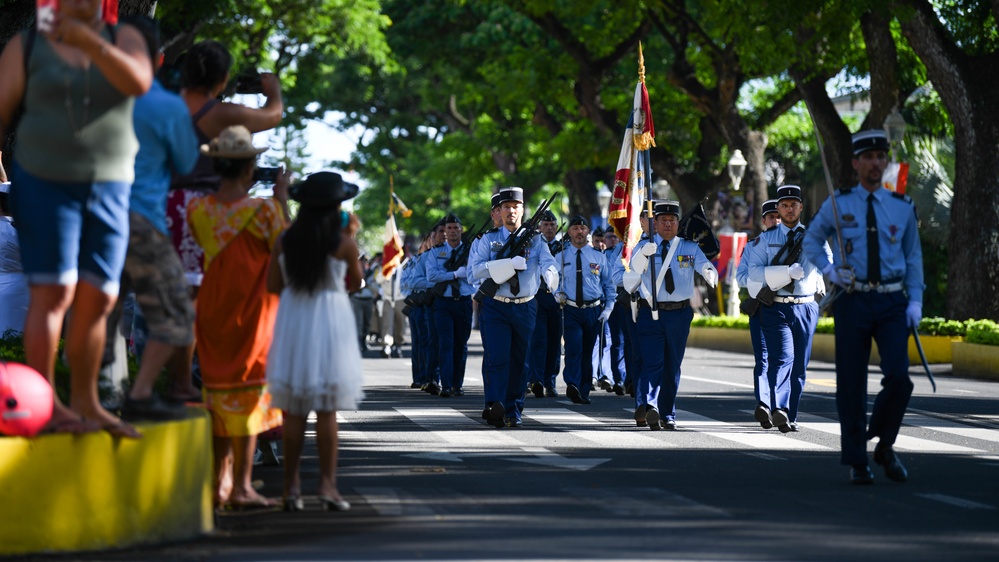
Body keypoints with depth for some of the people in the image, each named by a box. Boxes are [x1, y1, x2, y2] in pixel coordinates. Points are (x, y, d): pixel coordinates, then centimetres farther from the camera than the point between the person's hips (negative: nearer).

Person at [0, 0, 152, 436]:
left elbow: (139, 82, -16)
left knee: (97, 300, 4)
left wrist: (91, 43, -30)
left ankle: (85, 402, 13)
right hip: (44, 183, -3)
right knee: (53, 292, -12)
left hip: (107, 190, 3)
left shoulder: (123, 39, 4)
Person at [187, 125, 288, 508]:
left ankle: (220, 481, 16)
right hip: (252, 315, -4)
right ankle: (242, 486, 1)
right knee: (249, 394, 2)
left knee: (218, 394, 14)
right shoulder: (264, 210, -16)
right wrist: (281, 200, -1)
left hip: (212, 314, 4)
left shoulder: (197, 210, -3)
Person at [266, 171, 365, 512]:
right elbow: (356, 283, 3)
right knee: (327, 411, 1)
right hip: (330, 321, -3)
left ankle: (292, 486, 8)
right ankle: (327, 485, 0)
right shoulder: (343, 245, -11)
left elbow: (272, 285, 3)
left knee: (293, 411, 7)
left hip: (292, 321, 3)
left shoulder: (285, 242, -3)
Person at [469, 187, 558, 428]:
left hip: (525, 308, 2)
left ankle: (513, 412, 15)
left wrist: (551, 275, -37)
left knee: (520, 360, 7)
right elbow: (476, 268, -9)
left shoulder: (534, 240, 6)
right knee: (497, 357, -15)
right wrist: (509, 263, -20)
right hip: (496, 308, -2)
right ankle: (495, 406, -25)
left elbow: (548, 262, -12)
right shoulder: (488, 239, 4)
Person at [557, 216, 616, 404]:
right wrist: (558, 294, -5)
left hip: (594, 311, 2)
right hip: (571, 310, -2)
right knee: (574, 347, -20)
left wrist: (608, 309, 2)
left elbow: (609, 285, 12)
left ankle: (584, 392, 15)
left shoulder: (598, 256, 7)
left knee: (587, 352, 8)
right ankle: (572, 386, -32)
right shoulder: (561, 255, 4)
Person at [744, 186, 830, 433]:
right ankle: (779, 410, -31)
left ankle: (789, 417, 14)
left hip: (806, 308, 3)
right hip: (776, 308, -3)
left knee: (799, 364, 5)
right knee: (782, 359, -18)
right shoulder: (765, 239, 5)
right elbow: (754, 271, -7)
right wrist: (787, 272, -19)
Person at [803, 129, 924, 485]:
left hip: (892, 303, 1)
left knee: (898, 376, -15)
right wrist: (829, 270, -5)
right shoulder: (837, 204, 2)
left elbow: (914, 257, 13)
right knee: (851, 385, 1)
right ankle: (857, 463, 13)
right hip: (852, 300, -1)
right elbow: (811, 241, 14)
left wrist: (916, 302, 2)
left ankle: (884, 446, 9)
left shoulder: (902, 207, 7)